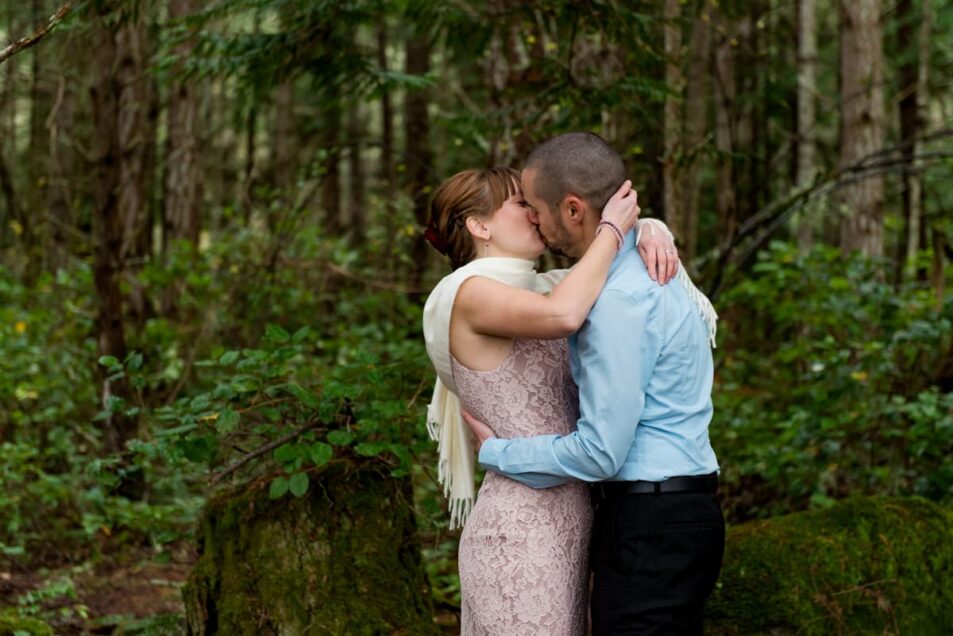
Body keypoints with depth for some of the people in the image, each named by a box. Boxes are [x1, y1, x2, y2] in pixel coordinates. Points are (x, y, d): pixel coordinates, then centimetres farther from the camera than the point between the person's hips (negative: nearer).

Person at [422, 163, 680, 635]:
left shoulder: (541, 289, 15)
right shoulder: (468, 293, -10)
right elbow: (562, 316, -28)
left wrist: (649, 235, -1)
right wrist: (612, 229, -15)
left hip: (564, 520, 9)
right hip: (521, 528, -9)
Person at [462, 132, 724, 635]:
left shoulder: (621, 301, -20)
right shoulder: (653, 269, 11)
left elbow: (600, 452, -21)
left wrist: (494, 453, -8)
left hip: (648, 528, -10)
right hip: (678, 515, 10)